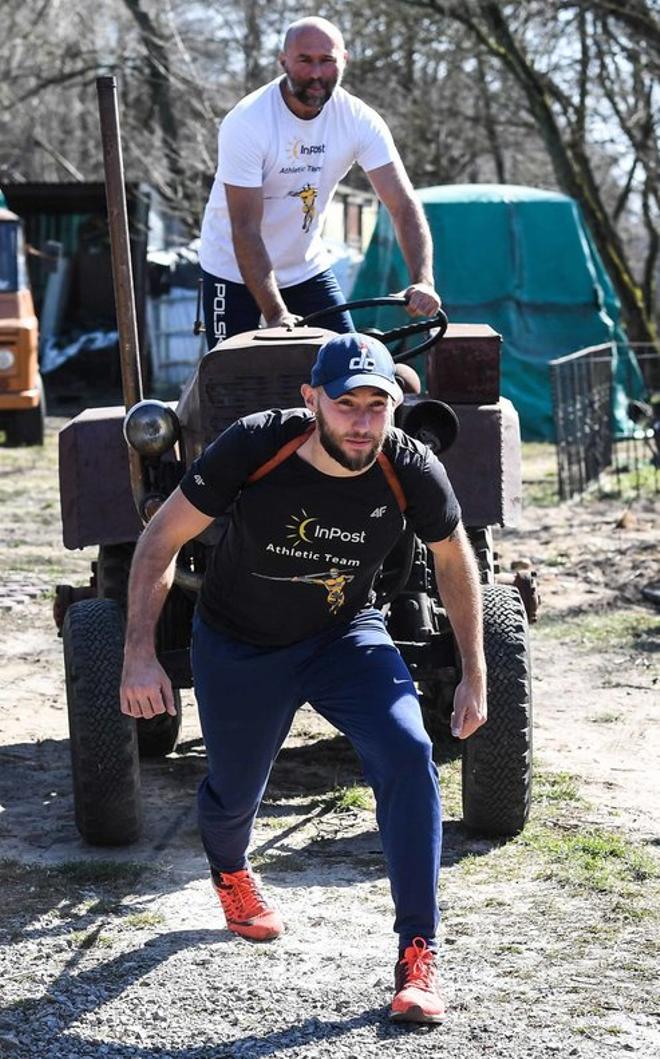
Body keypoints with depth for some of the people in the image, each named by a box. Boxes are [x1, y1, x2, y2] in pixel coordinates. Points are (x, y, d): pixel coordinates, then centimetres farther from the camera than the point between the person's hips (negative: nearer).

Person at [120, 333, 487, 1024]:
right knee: (235, 791, 14)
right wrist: (139, 655, -23)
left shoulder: (412, 471, -22)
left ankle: (417, 953, -13)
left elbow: (453, 558, -1)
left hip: (345, 635, 1)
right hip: (238, 647, -1)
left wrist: (474, 674, 2)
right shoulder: (254, 447, -28)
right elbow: (162, 538, -17)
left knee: (408, 753, -23)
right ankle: (230, 871, 55)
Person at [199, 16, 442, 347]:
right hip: (235, 271, -4)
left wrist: (423, 281, -34)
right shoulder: (245, 123, -25)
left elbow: (404, 206, -17)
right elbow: (245, 229, -26)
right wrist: (275, 314, -33)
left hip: (307, 267, 4)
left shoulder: (360, 120, -14)